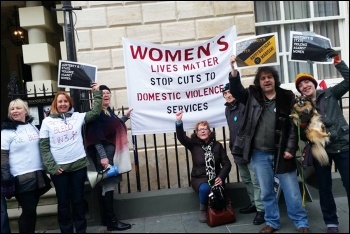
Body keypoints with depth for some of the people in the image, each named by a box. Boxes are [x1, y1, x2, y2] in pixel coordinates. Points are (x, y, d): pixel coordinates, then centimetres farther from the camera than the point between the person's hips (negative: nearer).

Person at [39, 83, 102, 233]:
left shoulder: (77, 117, 6)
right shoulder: (47, 122, 1)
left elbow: (95, 112, 1)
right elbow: (44, 147, -2)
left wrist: (97, 93, -2)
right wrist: (52, 167, -9)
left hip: (79, 165, 1)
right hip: (58, 168, -1)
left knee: (78, 200, 11)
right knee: (63, 202, 10)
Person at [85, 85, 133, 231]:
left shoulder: (110, 111, 12)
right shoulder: (97, 113, -13)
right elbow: (96, 137, -19)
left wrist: (125, 116, 22)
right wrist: (102, 156, -24)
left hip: (113, 152, 9)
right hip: (103, 153, -9)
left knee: (105, 185, 13)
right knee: (108, 185, -5)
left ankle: (105, 219, 22)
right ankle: (111, 221, 3)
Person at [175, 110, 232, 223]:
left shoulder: (217, 145, 4)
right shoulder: (194, 144, 1)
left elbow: (227, 163, 2)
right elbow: (181, 137, -18)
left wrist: (221, 177, -15)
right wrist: (179, 122, -35)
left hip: (215, 178, 1)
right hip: (199, 178, -1)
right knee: (205, 188, -34)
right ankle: (203, 210, -3)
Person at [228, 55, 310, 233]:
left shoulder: (287, 98, -1)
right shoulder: (252, 96, 5)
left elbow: (294, 124, -2)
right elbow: (236, 90, -6)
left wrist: (290, 149, -8)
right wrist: (234, 71, -23)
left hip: (281, 153, -1)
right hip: (259, 154, 2)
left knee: (292, 192, 8)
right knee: (266, 192, 13)